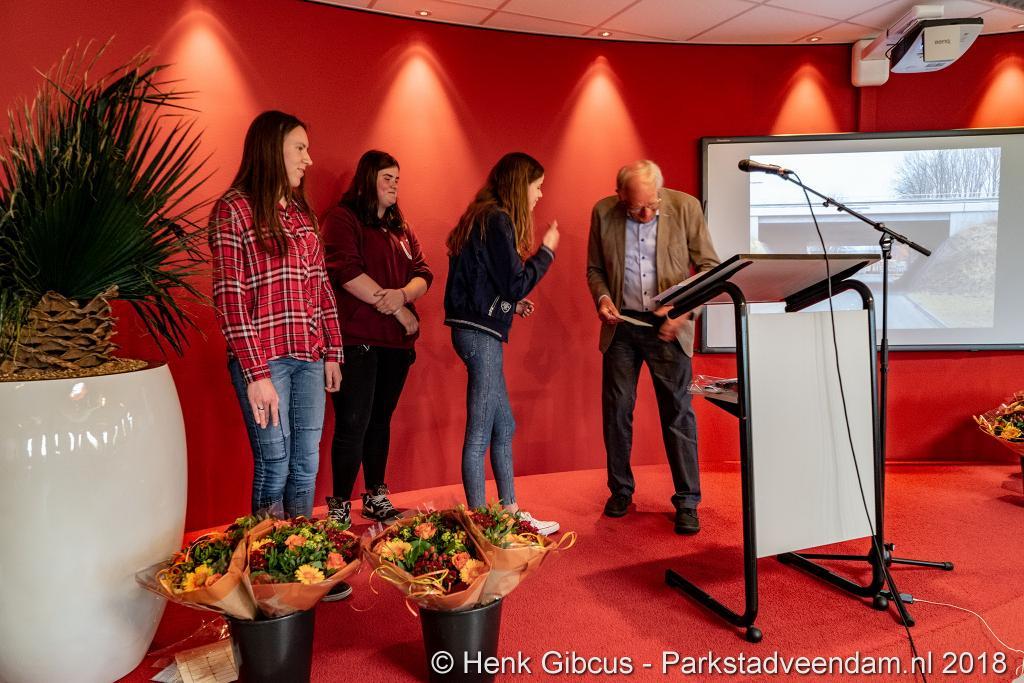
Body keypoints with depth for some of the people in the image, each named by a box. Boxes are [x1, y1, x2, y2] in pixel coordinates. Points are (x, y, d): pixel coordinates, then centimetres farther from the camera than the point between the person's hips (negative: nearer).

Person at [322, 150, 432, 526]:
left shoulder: (400, 228, 20)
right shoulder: (343, 219, -2)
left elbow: (422, 273, 11)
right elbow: (346, 272, -16)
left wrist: (402, 294, -13)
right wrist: (397, 310, -12)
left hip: (396, 341, 7)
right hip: (358, 339, -7)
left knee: (380, 421, 13)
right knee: (352, 425, -6)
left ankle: (376, 499, 24)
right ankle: (339, 508, 6)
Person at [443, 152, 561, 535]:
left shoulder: (483, 218, 16)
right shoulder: (497, 220, -13)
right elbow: (516, 284, -16)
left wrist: (513, 303, 13)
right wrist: (546, 250, -4)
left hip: (475, 330, 10)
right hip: (481, 333, -10)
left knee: (503, 427, 17)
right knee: (479, 435, -2)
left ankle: (510, 512, 27)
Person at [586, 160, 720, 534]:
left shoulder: (685, 207, -8)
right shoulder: (603, 212, -3)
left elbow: (709, 265, -2)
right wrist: (602, 298, -12)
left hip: (667, 325, -2)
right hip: (622, 324, 2)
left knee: (678, 413, 2)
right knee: (616, 410, 8)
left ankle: (686, 502, 14)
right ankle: (620, 490, 27)